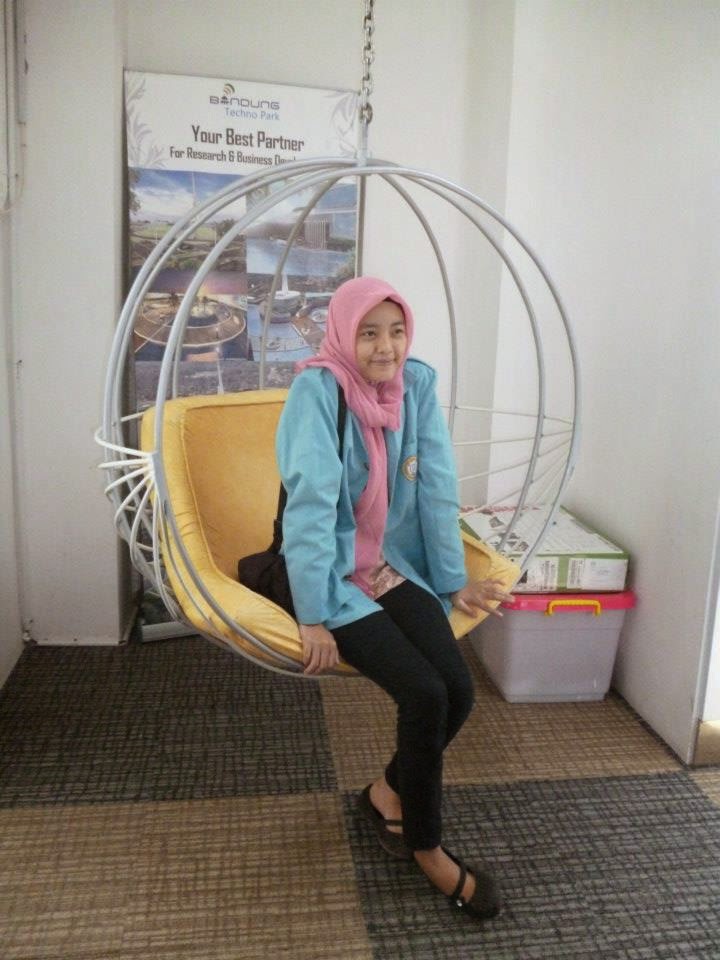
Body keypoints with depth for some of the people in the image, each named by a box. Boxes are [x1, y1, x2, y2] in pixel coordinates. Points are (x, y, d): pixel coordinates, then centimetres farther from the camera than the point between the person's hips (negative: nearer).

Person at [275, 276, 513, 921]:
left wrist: (456, 581, -2)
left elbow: (438, 491, 0)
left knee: (458, 689, -12)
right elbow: (312, 502, -22)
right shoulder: (317, 390, -18)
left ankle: (388, 792, 19)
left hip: (395, 567, 5)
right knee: (425, 695, -19)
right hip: (334, 576, -5)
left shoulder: (418, 384, -2)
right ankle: (428, 849, 8)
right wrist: (313, 617, -23)